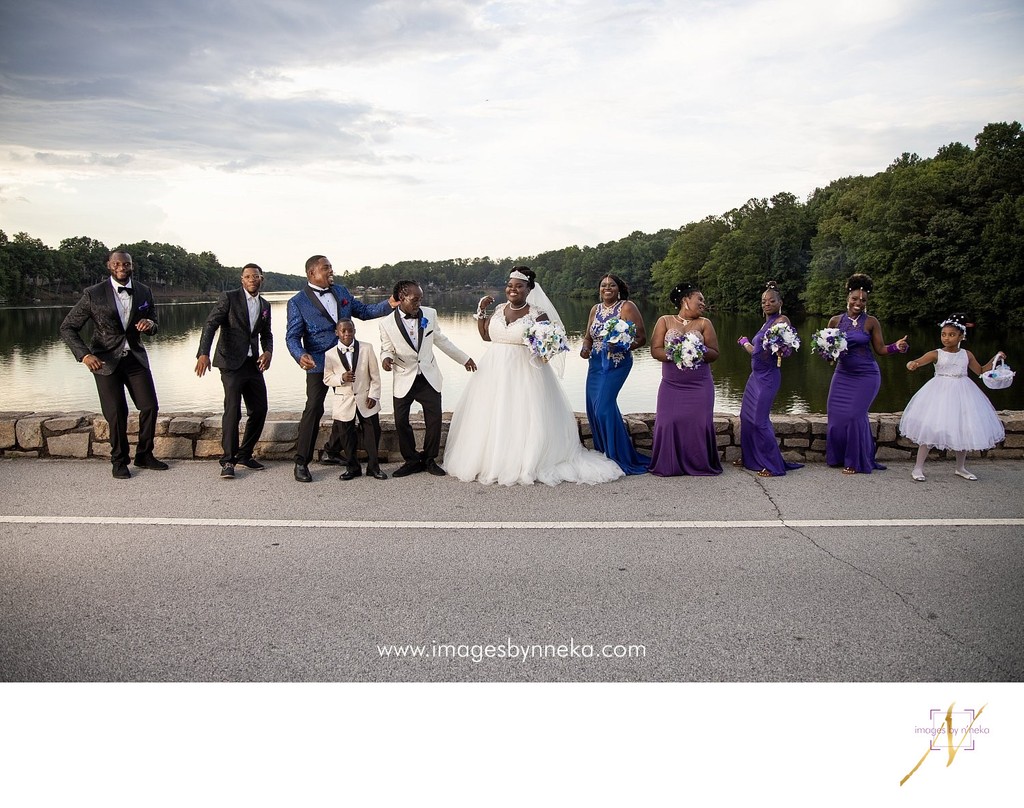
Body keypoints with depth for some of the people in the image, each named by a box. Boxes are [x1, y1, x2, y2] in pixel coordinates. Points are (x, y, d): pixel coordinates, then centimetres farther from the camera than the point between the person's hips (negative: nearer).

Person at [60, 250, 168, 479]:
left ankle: (144, 456, 18)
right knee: (117, 413, -2)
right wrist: (84, 355, -23)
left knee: (150, 406, 1)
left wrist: (149, 324, -12)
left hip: (135, 357, 3)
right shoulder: (93, 295, -10)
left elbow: (153, 324, 14)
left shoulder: (144, 293, 1)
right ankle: (119, 461, 17)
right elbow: (68, 328, -7)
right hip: (105, 360, -3)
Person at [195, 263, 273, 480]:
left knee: (259, 410, 7)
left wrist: (268, 352, -1)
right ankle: (228, 461, -3)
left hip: (253, 364, 6)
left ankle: (244, 455, 22)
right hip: (231, 363, -6)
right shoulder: (229, 298, -4)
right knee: (233, 411, -12)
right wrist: (204, 353, -25)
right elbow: (210, 325, -11)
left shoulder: (265, 305, 13)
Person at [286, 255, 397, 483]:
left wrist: (389, 305, 1)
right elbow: (292, 336, -10)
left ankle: (332, 452, 29)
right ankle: (301, 462, -2)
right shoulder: (298, 302, -6)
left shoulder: (341, 291, 10)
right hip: (318, 363, -6)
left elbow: (363, 311, 16)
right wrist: (300, 356, -30)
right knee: (314, 409, -11)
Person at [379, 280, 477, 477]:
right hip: (404, 380, -2)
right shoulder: (387, 323, -10)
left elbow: (441, 340, 12)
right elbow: (386, 349, 3)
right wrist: (386, 358, -22)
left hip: (429, 378, 2)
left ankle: (429, 459, 20)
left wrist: (464, 358, 17)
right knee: (401, 422, -2)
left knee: (434, 420, 1)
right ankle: (412, 461, 18)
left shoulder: (430, 314, -2)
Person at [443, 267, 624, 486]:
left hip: (524, 374, -5)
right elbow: (485, 335, 17)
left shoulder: (537, 314, -6)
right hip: (496, 372, 5)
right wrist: (481, 311, 8)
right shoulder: (499, 310, 9)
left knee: (523, 418, -3)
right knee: (493, 418, 8)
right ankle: (491, 462, 19)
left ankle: (524, 466, 8)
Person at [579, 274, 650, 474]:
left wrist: (622, 347, -23)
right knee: (593, 407, 3)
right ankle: (603, 454, 18)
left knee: (603, 406, -14)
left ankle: (619, 456, -1)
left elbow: (641, 338, -8)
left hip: (617, 364, -6)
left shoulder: (627, 308, -5)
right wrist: (585, 348, -3)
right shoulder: (595, 309, 13)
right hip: (596, 363, 6)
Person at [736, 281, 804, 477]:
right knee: (746, 416, 12)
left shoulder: (782, 320, -10)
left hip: (768, 376, -9)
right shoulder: (766, 323, 14)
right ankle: (750, 458, 26)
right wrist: (745, 344, 31)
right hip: (756, 375, 9)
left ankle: (773, 466, -2)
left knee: (760, 419, -10)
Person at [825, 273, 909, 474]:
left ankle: (856, 462, 6)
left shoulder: (871, 322, -4)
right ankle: (839, 456, 24)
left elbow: (880, 349, -3)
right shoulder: (835, 320, 3)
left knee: (855, 415, -9)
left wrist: (896, 347, -21)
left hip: (866, 376, -3)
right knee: (836, 414, 3)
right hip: (842, 374, 3)